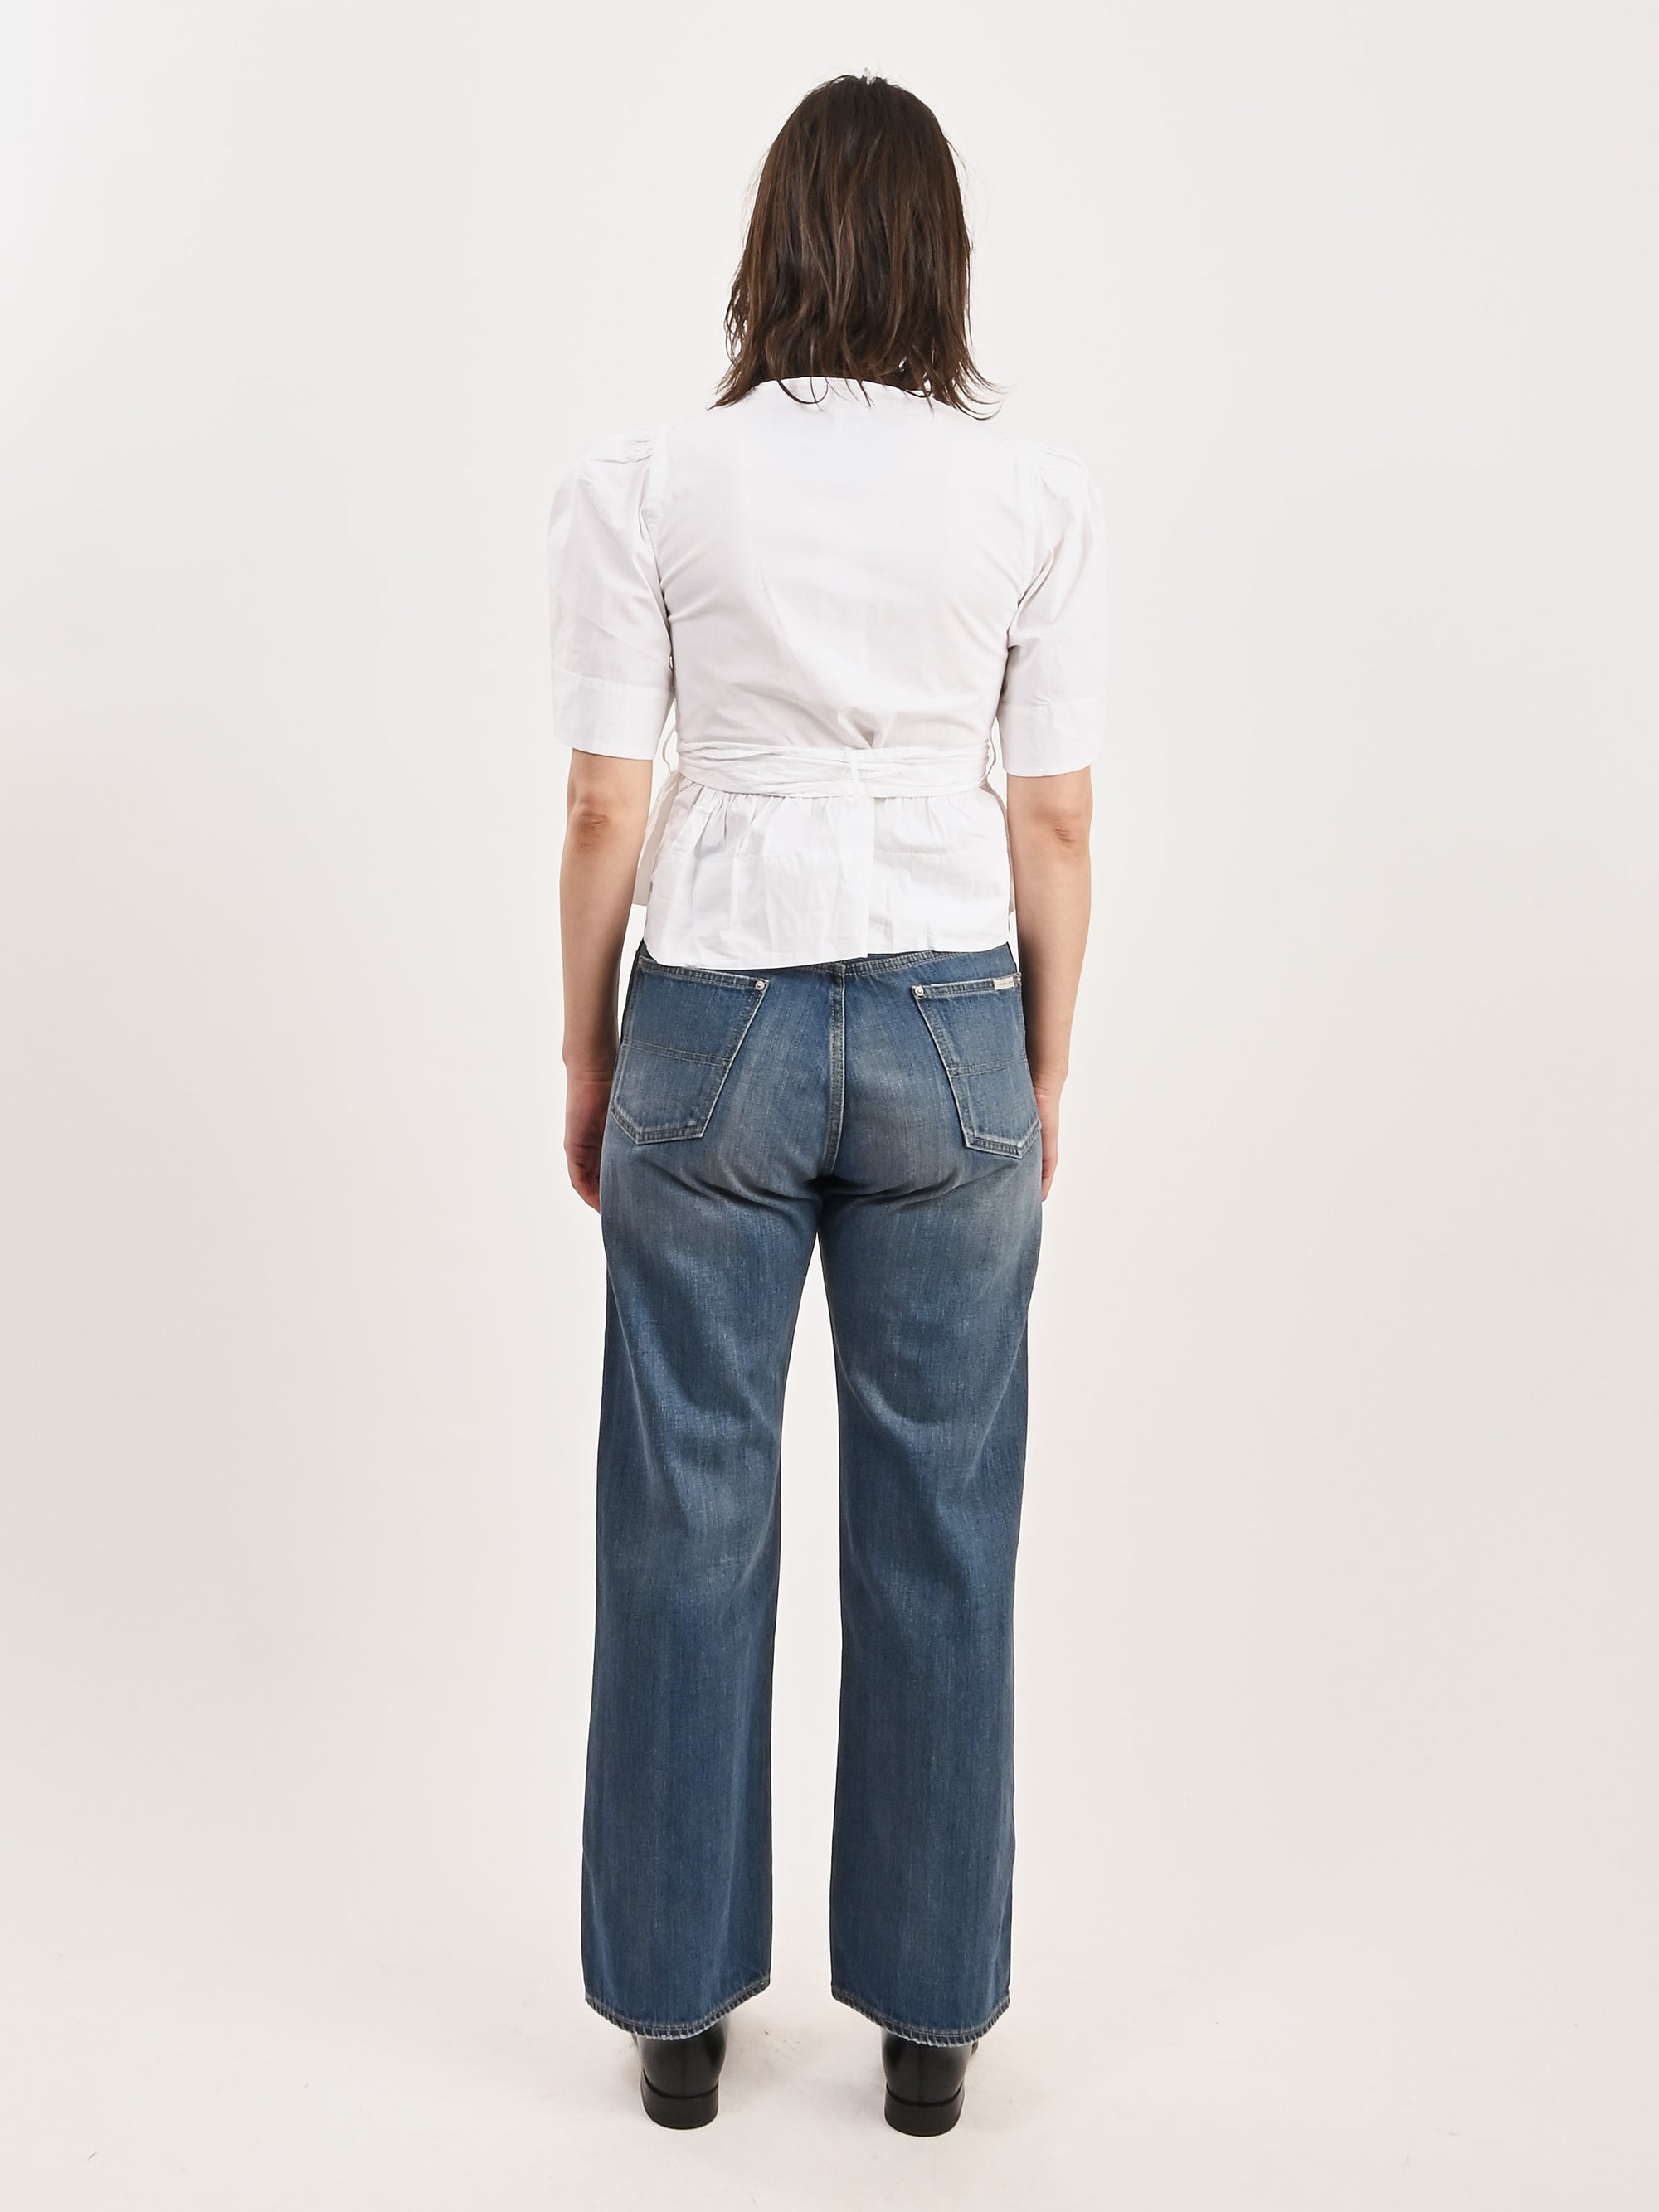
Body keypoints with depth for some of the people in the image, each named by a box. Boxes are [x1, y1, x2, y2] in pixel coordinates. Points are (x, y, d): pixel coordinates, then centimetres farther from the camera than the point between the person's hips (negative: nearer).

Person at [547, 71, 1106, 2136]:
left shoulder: (639, 489, -4)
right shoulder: (1035, 496, -1)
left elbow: (606, 816, -4)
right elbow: (1054, 825, 0)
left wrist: (588, 1057, 9)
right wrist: (1044, 1069, 11)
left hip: (712, 1028, 0)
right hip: (947, 1032, 1)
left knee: (689, 1521, 12)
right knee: (940, 1527, 12)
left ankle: (679, 2003, 27)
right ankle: (929, 2011, 27)